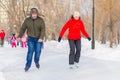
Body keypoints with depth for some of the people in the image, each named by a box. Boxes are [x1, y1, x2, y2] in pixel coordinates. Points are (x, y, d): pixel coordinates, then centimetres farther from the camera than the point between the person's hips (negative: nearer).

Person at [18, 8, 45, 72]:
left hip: (39, 39, 0)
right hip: (31, 38, 0)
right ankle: (28, 65, -4)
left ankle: (36, 61, 28)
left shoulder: (40, 20, -9)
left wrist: (41, 38, -29)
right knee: (30, 51, -11)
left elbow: (43, 30, -16)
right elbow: (23, 28, 3)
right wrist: (20, 36, -8)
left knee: (38, 51, -1)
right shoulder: (27, 20, -4)